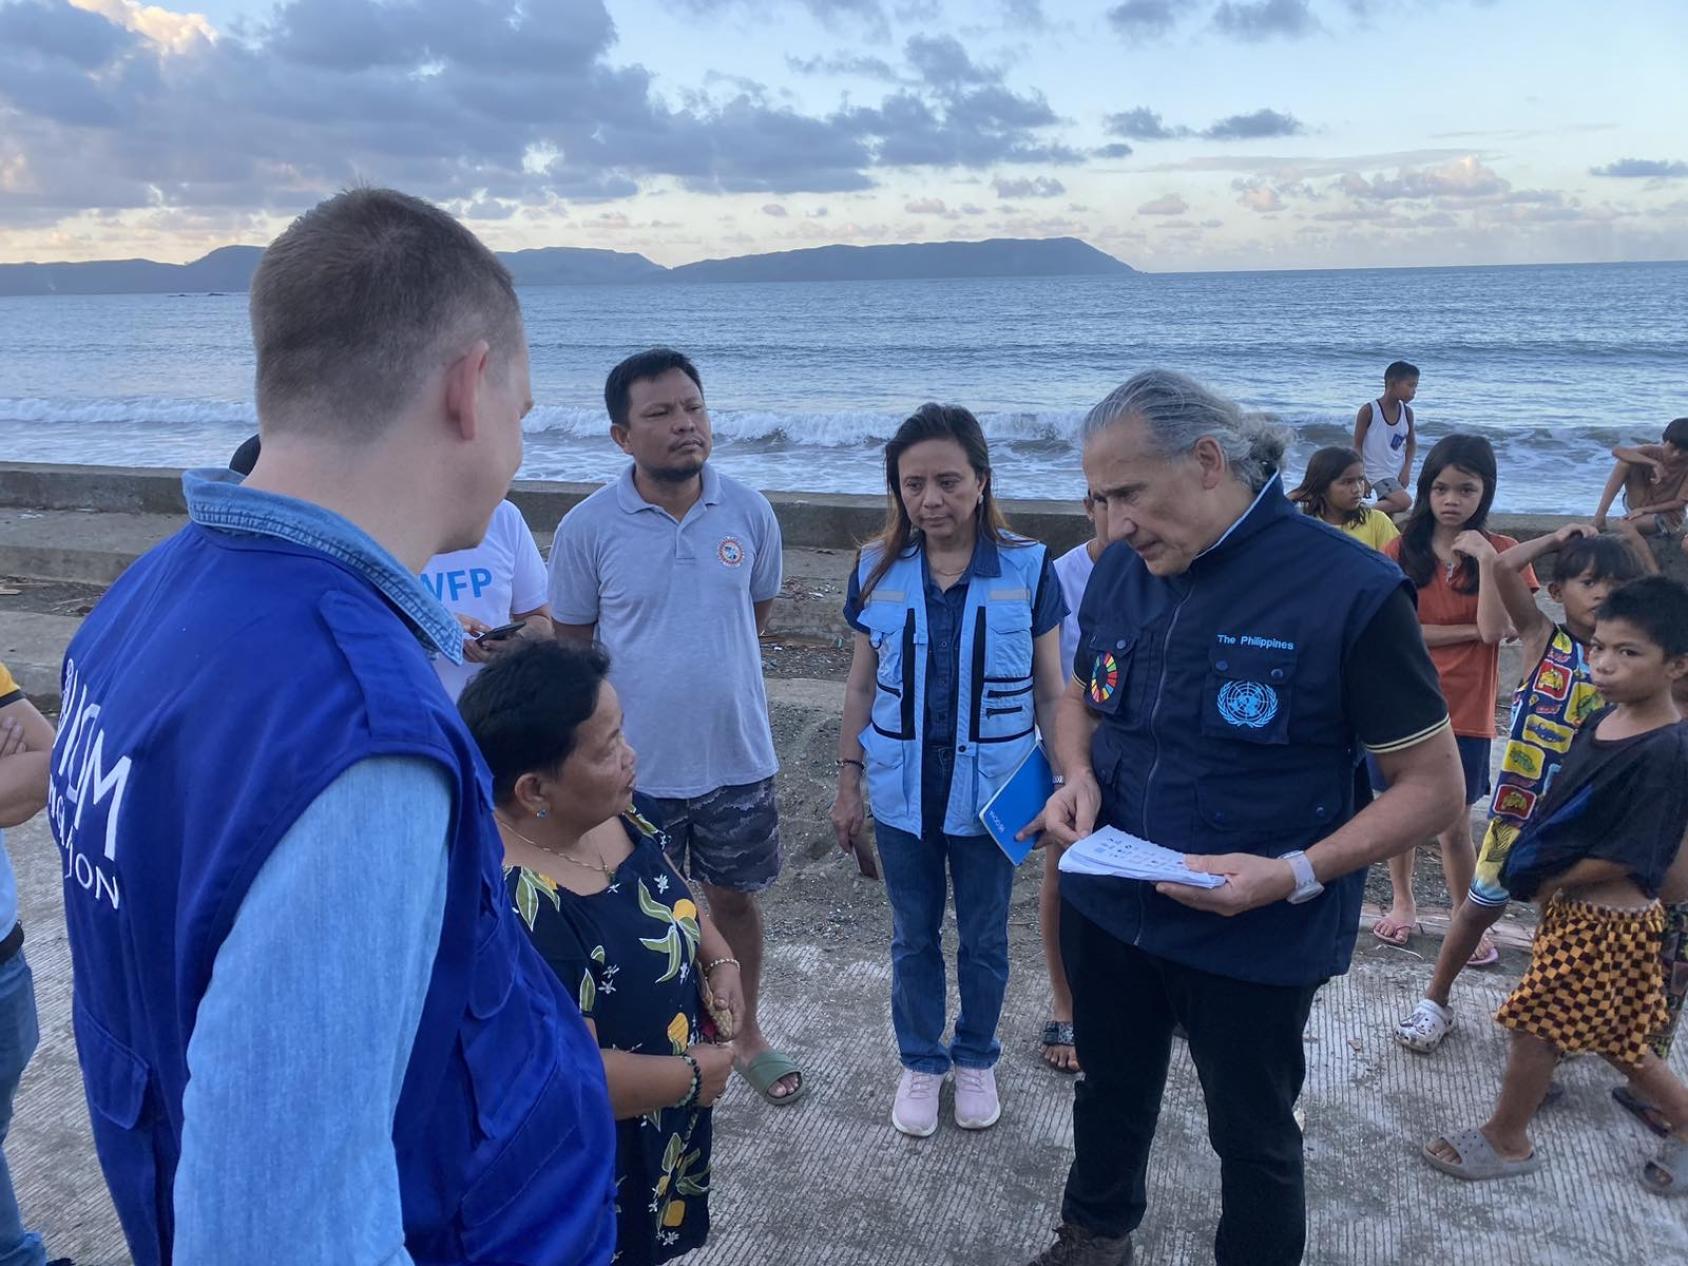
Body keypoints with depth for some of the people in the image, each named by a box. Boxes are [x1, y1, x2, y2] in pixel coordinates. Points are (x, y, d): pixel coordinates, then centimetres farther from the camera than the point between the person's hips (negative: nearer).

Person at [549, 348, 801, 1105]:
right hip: (635, 762, -1)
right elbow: (570, 645, -1)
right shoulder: (587, 527, -12)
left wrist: (705, 664, 9)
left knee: (735, 898, 18)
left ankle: (744, 1033, 41)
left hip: (737, 757, 2)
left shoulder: (749, 512, -6)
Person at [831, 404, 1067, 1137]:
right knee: (914, 937, 17)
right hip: (902, 793, 1)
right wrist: (847, 784, 4)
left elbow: (1050, 693, -4)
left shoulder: (1028, 569, -11)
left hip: (991, 793, -1)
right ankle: (920, 1062, 38)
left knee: (985, 938, 17)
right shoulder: (877, 570, -5)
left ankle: (977, 1060, 40)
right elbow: (862, 687, 3)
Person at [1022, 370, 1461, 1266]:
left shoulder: (1349, 590, -20)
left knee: (1253, 1138, 18)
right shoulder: (1119, 570, -3)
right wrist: (1078, 777, -8)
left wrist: (1296, 874, -27)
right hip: (1107, 909, 5)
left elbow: (1433, 783, -15)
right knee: (1110, 1095, 26)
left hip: (1258, 942, -5)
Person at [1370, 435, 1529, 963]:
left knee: (1454, 825, 4)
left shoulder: (1502, 552, -2)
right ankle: (1403, 902, 33)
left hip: (1465, 711, -1)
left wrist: (1486, 558, -20)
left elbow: (1494, 629, -15)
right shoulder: (1402, 549, -2)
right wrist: (1469, 630, -13)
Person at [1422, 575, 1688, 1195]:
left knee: (1534, 1024, 5)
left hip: (1607, 922, -8)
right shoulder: (1603, 719, 1)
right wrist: (1546, 878, 3)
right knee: (1615, 1038, 21)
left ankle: (1506, 1140, 25)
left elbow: (1629, 859, -23)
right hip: (1573, 909, 8)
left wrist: (1551, 881, -11)